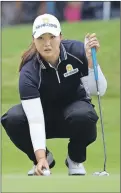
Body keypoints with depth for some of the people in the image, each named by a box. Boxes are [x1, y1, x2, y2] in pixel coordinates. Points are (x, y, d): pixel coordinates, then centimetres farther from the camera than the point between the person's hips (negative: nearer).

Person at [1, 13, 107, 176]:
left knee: (84, 116, -36)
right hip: (44, 112, 0)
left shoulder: (77, 50, -23)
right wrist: (40, 157, -47)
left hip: (74, 106, 0)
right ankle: (46, 159, -3)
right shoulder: (29, 71, -28)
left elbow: (98, 91, -22)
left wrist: (91, 60, -38)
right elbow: (35, 119, -36)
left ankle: (75, 160, -5)